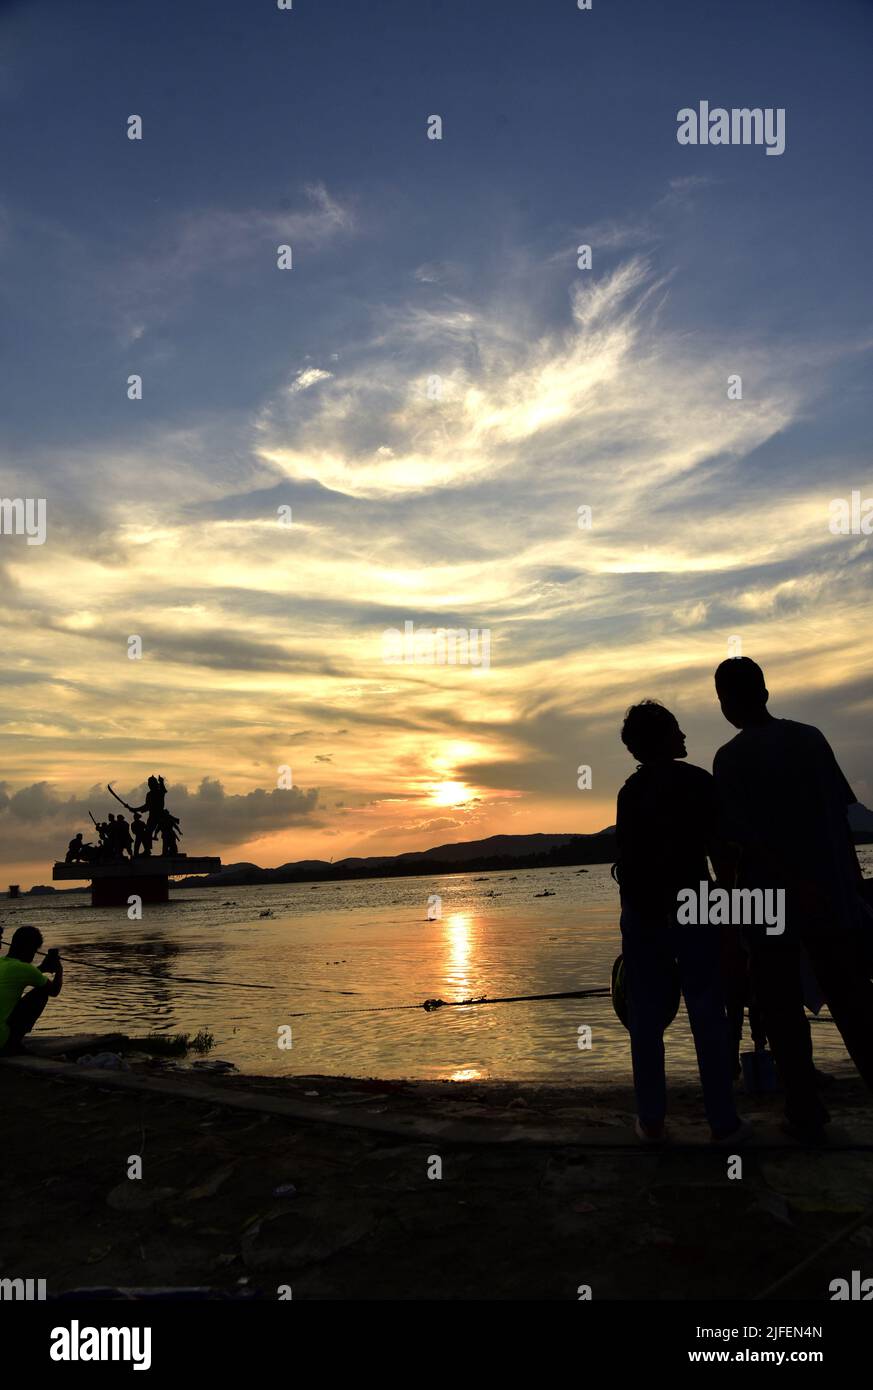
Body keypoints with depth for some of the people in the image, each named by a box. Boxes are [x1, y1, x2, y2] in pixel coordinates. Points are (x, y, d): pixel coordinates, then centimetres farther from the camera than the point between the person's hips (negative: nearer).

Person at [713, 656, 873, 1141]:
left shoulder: (729, 759, -8)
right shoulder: (811, 738, 4)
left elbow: (745, 837, -16)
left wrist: (796, 884, -13)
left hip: (771, 901, -3)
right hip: (832, 891, 4)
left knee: (783, 1012, 8)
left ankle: (807, 1115, 10)